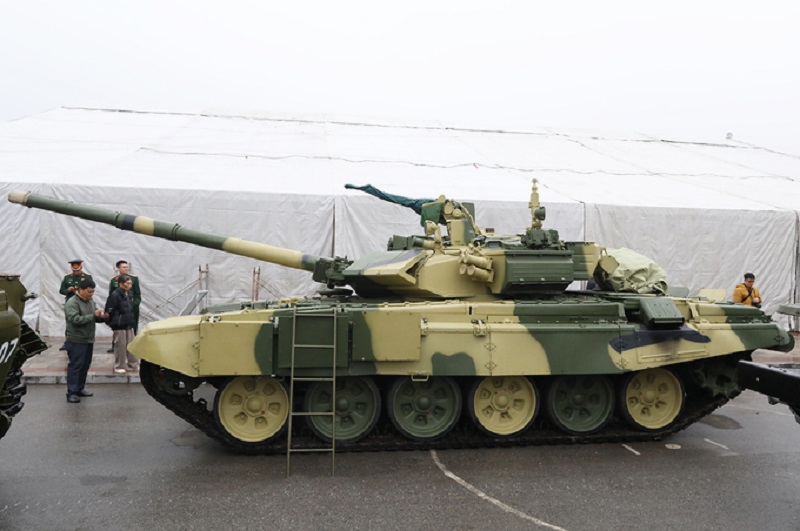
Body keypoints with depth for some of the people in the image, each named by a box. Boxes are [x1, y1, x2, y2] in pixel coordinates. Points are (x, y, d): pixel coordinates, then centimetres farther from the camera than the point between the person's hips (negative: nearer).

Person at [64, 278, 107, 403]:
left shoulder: (90, 302, 12)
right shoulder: (72, 303, -13)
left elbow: (95, 318, 20)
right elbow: (75, 319, -26)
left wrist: (102, 317, -3)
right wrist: (93, 316, -26)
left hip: (89, 340, 8)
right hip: (76, 341, -8)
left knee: (85, 366, 13)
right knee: (75, 366, -6)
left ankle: (80, 388, 24)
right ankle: (71, 393, -2)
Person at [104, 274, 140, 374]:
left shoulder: (128, 294, 12)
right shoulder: (115, 295, -14)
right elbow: (109, 311, -14)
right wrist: (111, 323, -10)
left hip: (129, 325, 8)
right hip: (119, 326, -8)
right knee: (120, 346, 0)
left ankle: (133, 364, 22)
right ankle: (119, 367, 11)